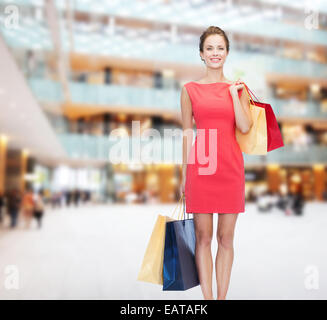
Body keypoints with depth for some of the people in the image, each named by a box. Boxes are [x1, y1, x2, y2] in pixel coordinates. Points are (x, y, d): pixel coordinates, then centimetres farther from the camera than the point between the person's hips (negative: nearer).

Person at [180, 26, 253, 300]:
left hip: (230, 166, 1)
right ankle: (207, 297, 18)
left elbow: (245, 127, -3)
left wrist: (234, 93, -5)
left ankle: (222, 296, 21)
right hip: (200, 165, -1)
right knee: (203, 237, 4)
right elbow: (187, 133, 7)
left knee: (226, 237, 8)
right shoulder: (190, 89, 6)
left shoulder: (238, 87, 10)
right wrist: (184, 173, 5)